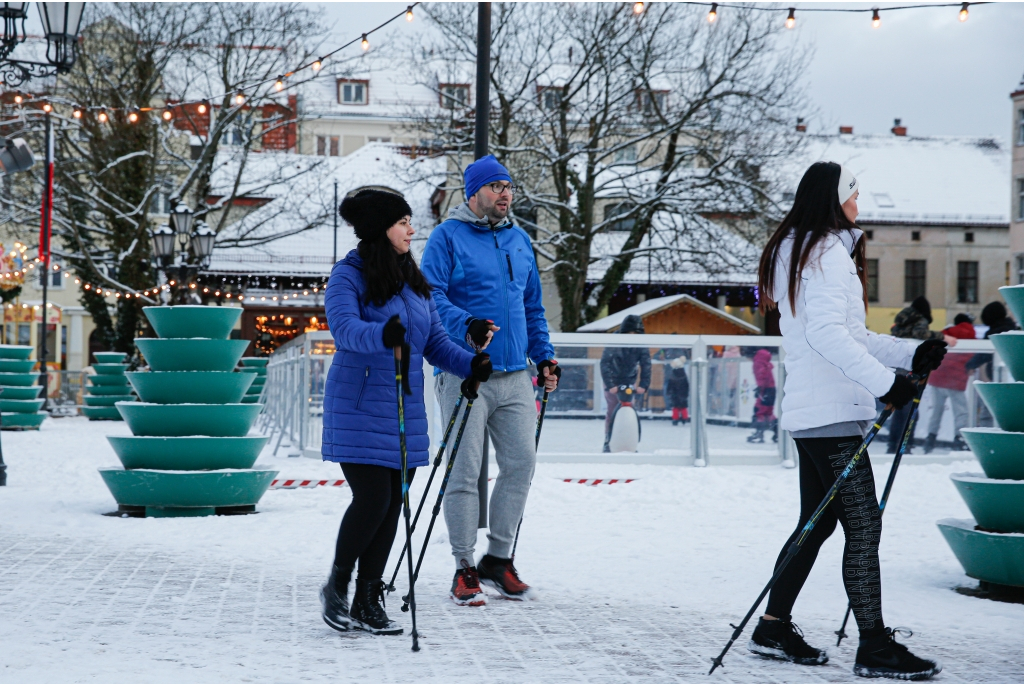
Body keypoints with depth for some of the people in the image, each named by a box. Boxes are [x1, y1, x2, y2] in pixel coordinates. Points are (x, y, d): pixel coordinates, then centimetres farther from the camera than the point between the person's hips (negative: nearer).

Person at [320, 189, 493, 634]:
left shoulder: (413, 280, 13)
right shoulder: (349, 276, -8)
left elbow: (435, 340, 13)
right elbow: (345, 328, -25)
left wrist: (469, 365, -5)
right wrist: (383, 335, -45)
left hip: (405, 410, 7)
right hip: (359, 409, -6)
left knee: (392, 505, 6)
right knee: (372, 500, -12)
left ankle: (367, 603, 16)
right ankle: (337, 586, 11)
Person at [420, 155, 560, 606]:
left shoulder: (519, 240, 18)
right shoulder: (448, 237, -1)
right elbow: (431, 295, -12)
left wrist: (543, 355, 17)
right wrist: (466, 326, -28)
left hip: (514, 375, 6)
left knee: (521, 463, 2)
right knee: (465, 471, -5)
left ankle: (499, 559, 15)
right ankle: (465, 568, 2)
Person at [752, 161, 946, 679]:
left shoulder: (795, 251, 21)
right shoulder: (828, 252, -12)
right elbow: (826, 334, -23)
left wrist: (910, 355, 15)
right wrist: (885, 382, -25)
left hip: (808, 414, 11)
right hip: (831, 414, -11)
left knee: (818, 521, 14)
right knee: (863, 525, -10)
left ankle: (773, 629, 19)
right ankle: (875, 647, -9)